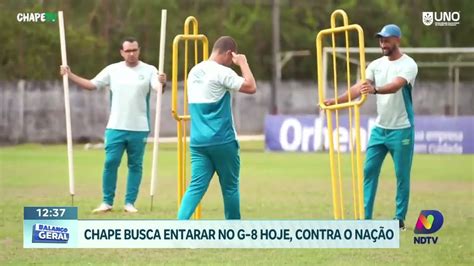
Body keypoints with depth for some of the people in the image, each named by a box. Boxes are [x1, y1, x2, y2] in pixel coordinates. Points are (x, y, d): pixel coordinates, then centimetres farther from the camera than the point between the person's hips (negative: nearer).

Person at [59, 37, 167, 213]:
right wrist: (70, 75, -5)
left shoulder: (149, 70, -3)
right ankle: (107, 202, 7)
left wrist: (162, 83, -43)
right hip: (116, 127, 1)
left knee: (135, 165, 5)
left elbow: (159, 89, -18)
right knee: (110, 163, -1)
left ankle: (130, 202, 13)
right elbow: (91, 85, 6)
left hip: (139, 128, -1)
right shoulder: (112, 70, 4)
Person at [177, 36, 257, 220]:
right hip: (222, 141, -6)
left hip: (198, 142, 6)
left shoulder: (194, 72, 13)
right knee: (230, 187, 9)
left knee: (196, 186, -1)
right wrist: (243, 63, -2)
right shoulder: (222, 72, -11)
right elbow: (251, 87, -16)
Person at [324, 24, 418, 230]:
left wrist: (374, 90, -50)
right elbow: (359, 87, -4)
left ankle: (400, 218, 8)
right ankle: (365, 216, 5)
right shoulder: (376, 65, 6)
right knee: (369, 170, 2)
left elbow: (396, 86, -31)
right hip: (379, 128, 6)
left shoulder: (408, 65, -12)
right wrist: (336, 101, -19)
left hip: (401, 130, -6)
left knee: (402, 174, 0)